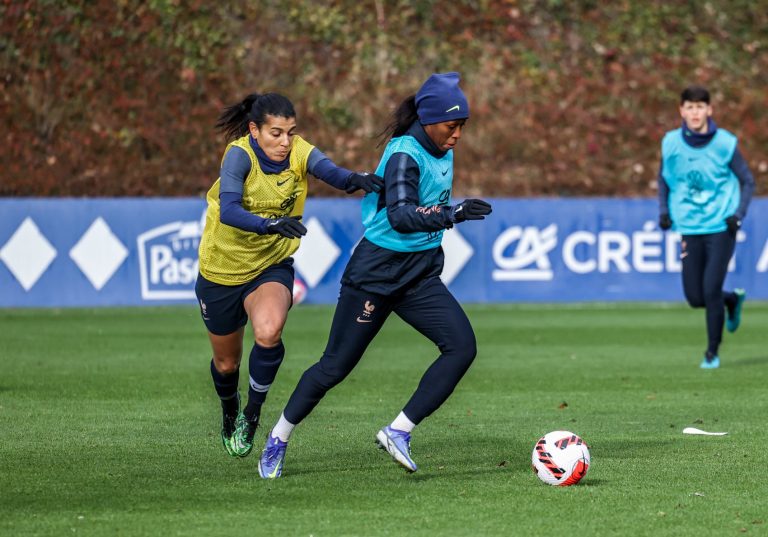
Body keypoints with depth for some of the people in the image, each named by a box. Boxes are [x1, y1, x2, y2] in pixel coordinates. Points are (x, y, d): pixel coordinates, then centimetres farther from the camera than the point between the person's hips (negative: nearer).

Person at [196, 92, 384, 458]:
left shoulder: (299, 152, -17)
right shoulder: (239, 155, -25)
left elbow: (330, 171, -38)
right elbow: (228, 211, -39)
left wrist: (356, 179, -60)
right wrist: (272, 225, -56)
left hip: (272, 266, 1)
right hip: (222, 270, -1)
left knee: (268, 333, -30)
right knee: (226, 362, 15)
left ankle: (252, 414, -6)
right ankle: (230, 413, 50)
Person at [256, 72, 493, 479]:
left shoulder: (441, 151, 4)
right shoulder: (404, 155, -21)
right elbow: (401, 215, -38)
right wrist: (454, 214, -49)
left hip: (420, 275, 7)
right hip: (377, 272, -7)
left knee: (462, 347, -13)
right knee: (336, 365, 2)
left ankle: (399, 431, -8)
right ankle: (279, 439, 22)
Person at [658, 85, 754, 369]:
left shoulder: (725, 143, -9)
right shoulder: (671, 143, -2)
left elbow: (747, 181, 2)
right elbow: (664, 178, 15)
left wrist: (738, 214, -11)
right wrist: (664, 211, 1)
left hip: (721, 227, -3)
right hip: (689, 228, 3)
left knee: (711, 290, -10)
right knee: (695, 298, 2)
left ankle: (713, 351, 8)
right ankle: (733, 299, 34)